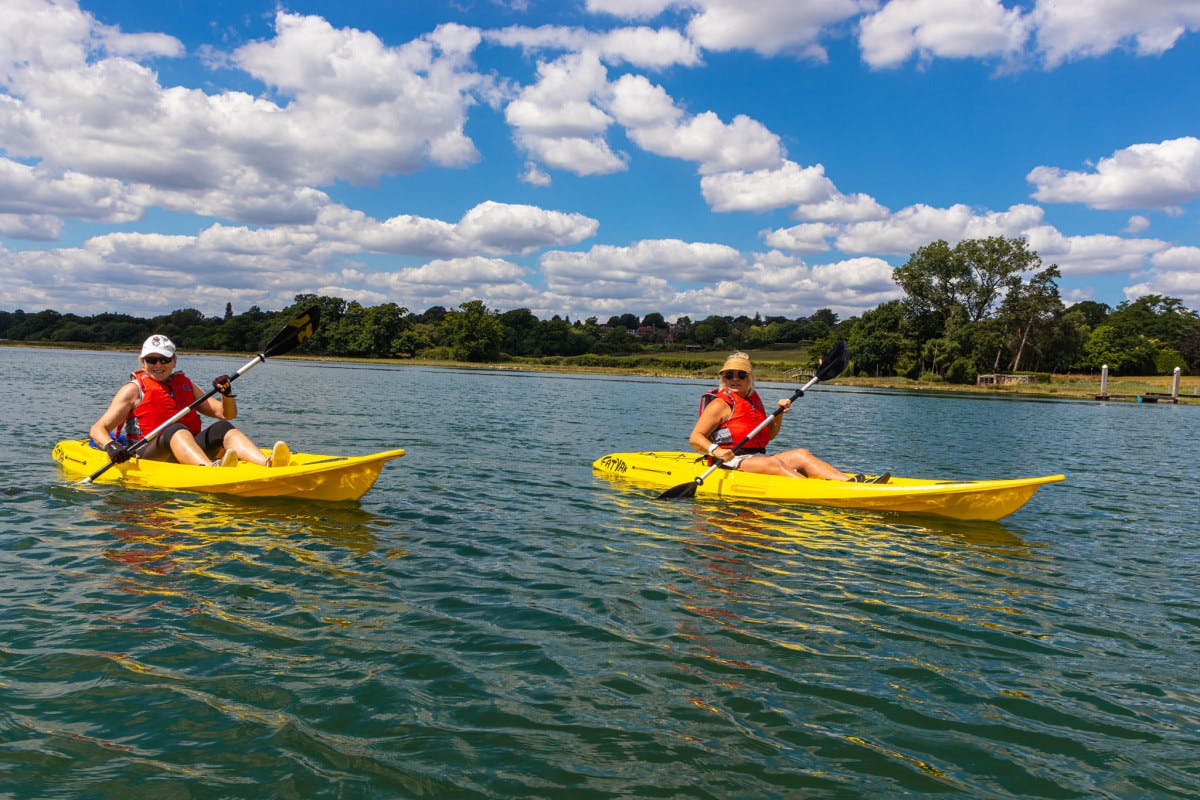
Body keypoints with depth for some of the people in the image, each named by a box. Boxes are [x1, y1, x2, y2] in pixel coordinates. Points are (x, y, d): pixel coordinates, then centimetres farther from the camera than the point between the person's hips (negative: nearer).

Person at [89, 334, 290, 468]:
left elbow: (226, 414, 16)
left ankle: (267, 464, -48)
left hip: (189, 451, 4)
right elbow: (97, 429, 0)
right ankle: (211, 470, -66)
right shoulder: (134, 389, 6)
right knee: (176, 430, -33)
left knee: (223, 428, -20)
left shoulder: (186, 385, 19)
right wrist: (110, 446, -22)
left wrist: (227, 394, -5)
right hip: (147, 456, -4)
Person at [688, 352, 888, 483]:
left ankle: (850, 482, -27)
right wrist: (715, 450, -32)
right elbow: (695, 438, -13)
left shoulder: (753, 400, 19)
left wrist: (779, 414, 9)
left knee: (801, 454, -11)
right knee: (774, 464, -31)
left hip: (756, 459, 8)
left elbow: (768, 435, 26)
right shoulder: (720, 404, -5)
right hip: (731, 462, -8)